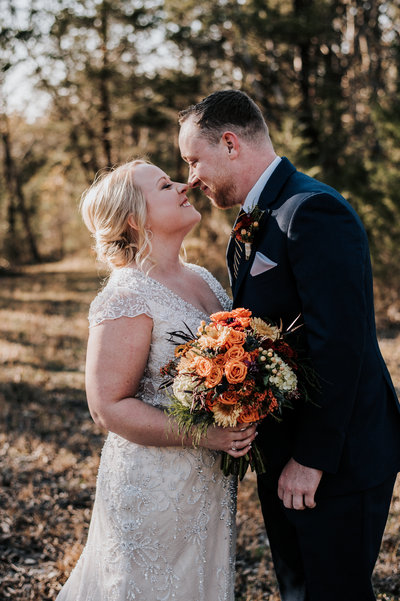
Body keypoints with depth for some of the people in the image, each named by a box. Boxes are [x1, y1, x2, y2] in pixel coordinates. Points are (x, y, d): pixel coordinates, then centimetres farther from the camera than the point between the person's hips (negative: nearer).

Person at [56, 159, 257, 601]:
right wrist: (203, 435, -26)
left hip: (210, 480, 8)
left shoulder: (203, 279, 7)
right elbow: (108, 407, -20)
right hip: (155, 486, -8)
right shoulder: (126, 299, -18)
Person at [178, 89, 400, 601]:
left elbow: (338, 344, -24)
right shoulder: (255, 222, 12)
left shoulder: (314, 212, -19)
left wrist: (311, 458, -21)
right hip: (284, 459, 9)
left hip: (338, 458, -9)